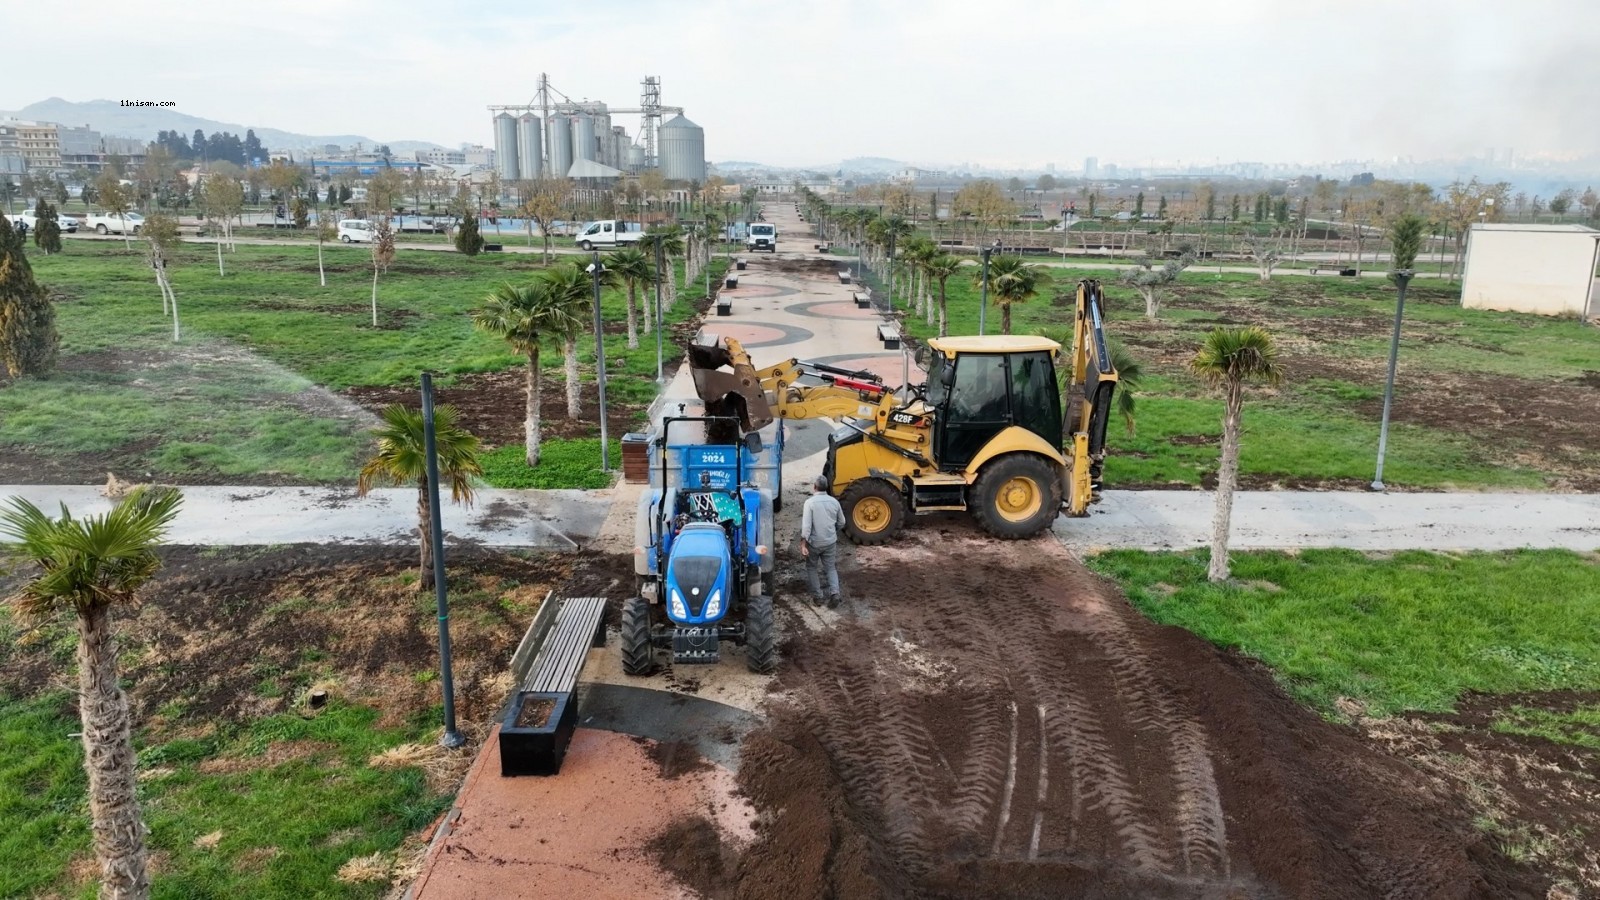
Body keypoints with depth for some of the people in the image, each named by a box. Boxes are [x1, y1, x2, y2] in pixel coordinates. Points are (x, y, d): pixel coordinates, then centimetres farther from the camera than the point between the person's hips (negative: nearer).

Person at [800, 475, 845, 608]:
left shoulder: (810, 502, -15)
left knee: (812, 567, 16)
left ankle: (817, 596, 16)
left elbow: (806, 525, -19)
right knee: (831, 568, 13)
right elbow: (841, 523, 10)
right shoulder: (834, 501, 0)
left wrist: (803, 544, -16)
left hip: (814, 542, -3)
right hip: (830, 542, 3)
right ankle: (834, 593, -7)